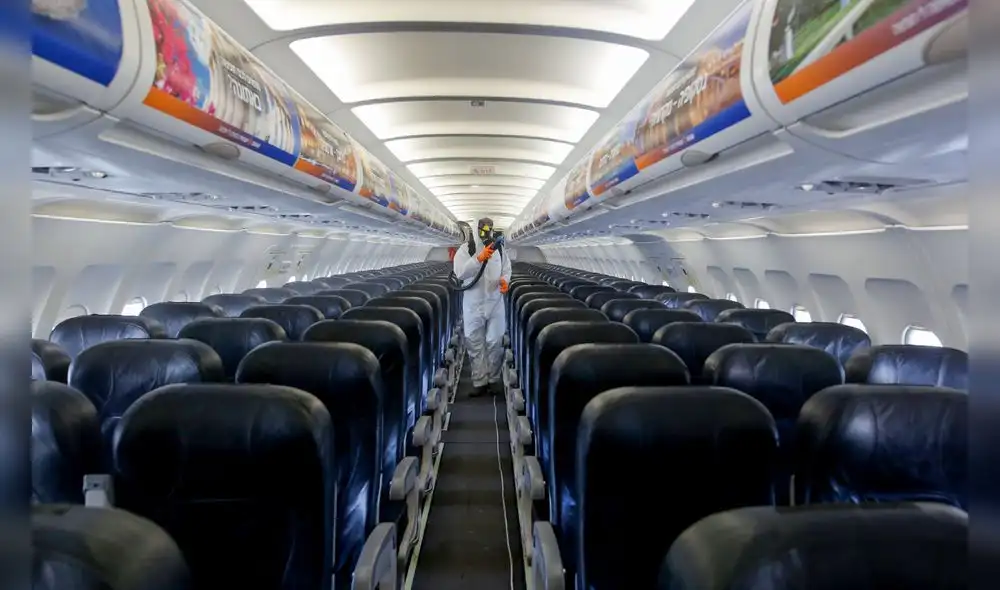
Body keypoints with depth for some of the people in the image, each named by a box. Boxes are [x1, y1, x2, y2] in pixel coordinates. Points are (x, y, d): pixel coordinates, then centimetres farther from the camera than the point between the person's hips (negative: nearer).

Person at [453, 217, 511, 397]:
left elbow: (506, 269, 13)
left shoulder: (499, 249, 3)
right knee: (475, 344, 5)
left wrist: (505, 279, -10)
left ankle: (494, 379, 19)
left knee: (495, 342, 4)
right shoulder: (465, 250, -9)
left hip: (495, 303, 2)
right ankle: (479, 381, 16)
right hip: (473, 304, -2)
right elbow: (460, 273, -23)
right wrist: (479, 258, -34)